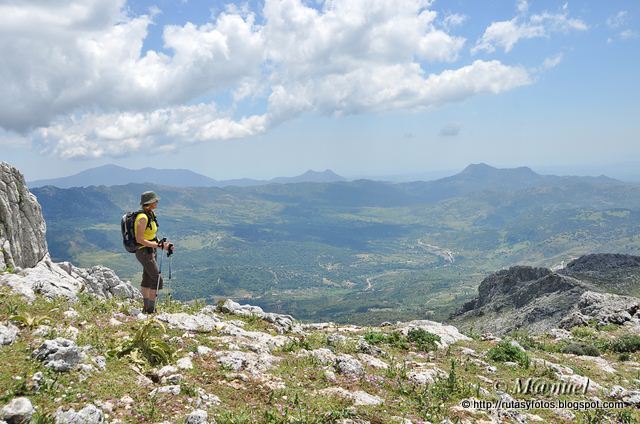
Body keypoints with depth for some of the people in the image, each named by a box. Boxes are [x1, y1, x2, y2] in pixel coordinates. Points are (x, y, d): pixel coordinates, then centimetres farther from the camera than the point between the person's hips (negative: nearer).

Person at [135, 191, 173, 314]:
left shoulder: (151, 215, 8)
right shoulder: (143, 217, -21)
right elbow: (139, 239, -24)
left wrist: (163, 244, 6)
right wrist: (157, 245, -25)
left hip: (151, 251, 9)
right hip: (144, 252, -9)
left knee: (147, 279, 13)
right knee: (157, 279, -8)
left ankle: (146, 308, 21)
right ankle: (151, 309, -3)